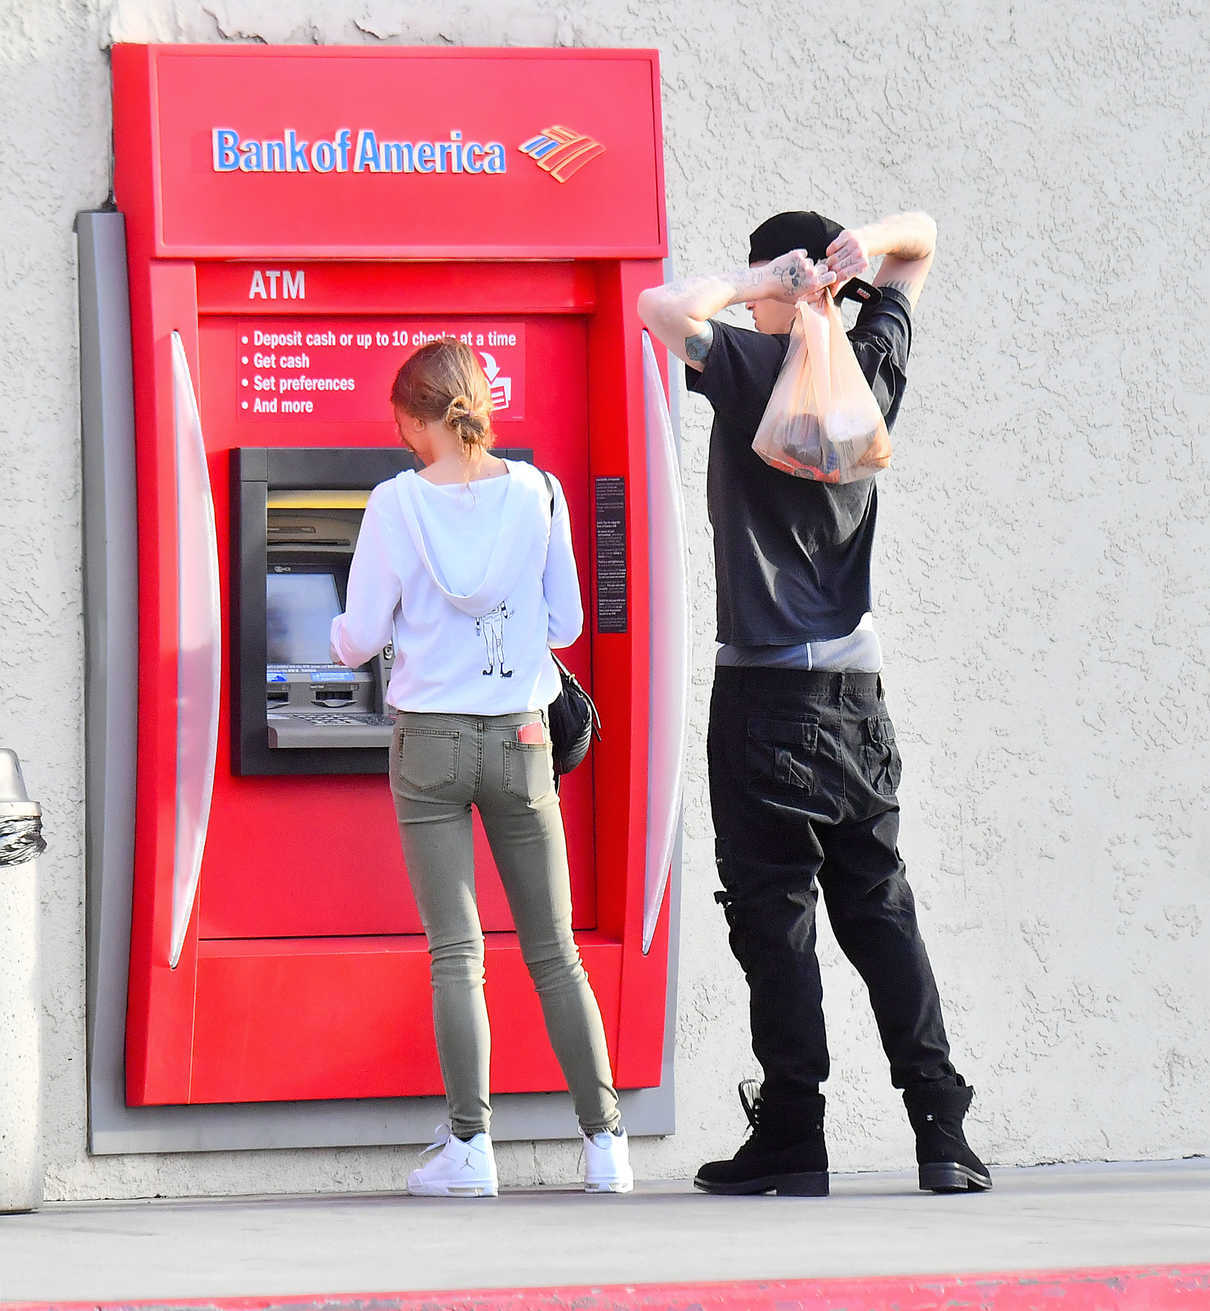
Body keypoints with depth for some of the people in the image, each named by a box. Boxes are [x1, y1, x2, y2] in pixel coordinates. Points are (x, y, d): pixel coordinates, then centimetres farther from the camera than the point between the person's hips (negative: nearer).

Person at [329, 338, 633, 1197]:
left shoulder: (398, 504, -8)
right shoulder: (537, 494, -1)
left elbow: (360, 639, -4)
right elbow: (566, 624, 5)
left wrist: (342, 639, 20)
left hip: (429, 740, -2)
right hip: (522, 738, 2)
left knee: (455, 953, 0)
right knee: (555, 953, 7)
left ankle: (469, 1146, -5)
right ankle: (605, 1140, 3)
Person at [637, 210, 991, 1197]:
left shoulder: (754, 367, -8)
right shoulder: (873, 367, 8)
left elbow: (662, 307, -21)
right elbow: (921, 239, 22)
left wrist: (754, 283, -8)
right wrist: (866, 248, 1)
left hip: (768, 684, -5)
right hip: (858, 681, 5)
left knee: (774, 912, -2)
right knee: (880, 908, 9)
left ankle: (792, 1140, -4)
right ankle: (942, 1129, 2)